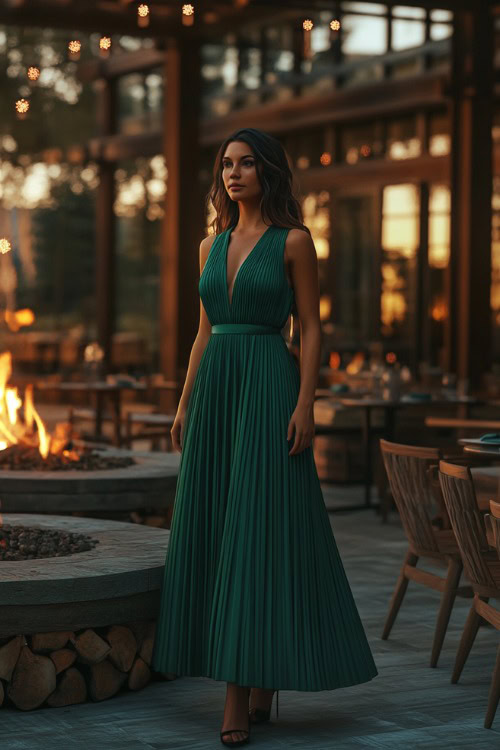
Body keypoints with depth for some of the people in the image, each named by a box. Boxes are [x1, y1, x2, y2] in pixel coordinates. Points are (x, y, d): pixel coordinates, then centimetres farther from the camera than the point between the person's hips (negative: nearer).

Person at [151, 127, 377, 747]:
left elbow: (311, 329, -5)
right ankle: (244, 686, 10)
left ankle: (257, 679, -4)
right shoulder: (211, 246, 14)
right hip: (215, 391, 6)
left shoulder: (293, 241, -2)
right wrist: (185, 403, 11)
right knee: (211, 527, 4)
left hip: (268, 389, -6)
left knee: (262, 528, -7)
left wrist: (305, 404, -14)